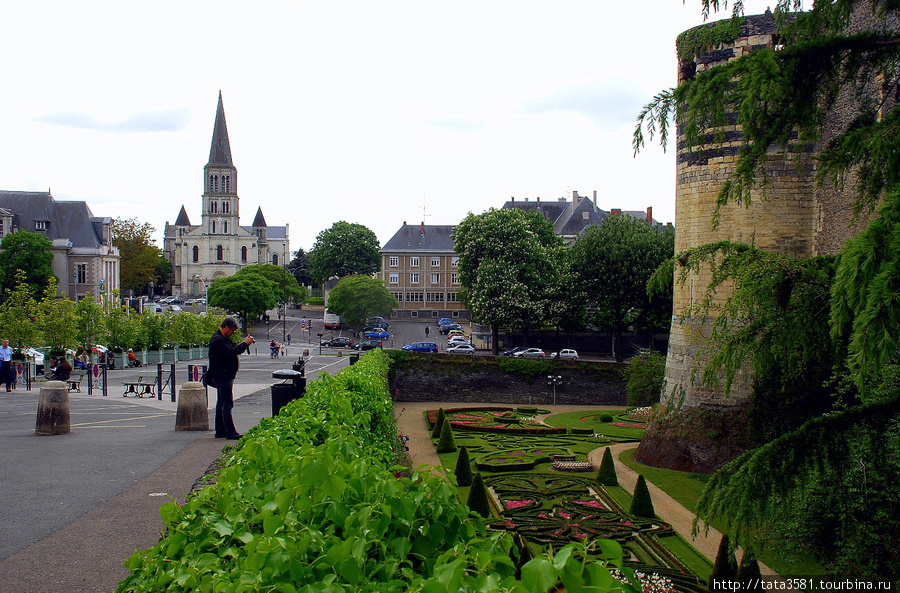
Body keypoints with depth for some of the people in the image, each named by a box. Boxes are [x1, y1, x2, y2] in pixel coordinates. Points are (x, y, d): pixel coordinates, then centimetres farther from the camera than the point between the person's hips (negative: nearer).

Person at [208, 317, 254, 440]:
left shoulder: (224, 338, 19)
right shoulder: (217, 340, -15)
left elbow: (234, 349, 19)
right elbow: (231, 352, -25)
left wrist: (246, 343, 4)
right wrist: (244, 344, -16)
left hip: (226, 376, 11)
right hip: (222, 376, -11)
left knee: (221, 404, 13)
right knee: (227, 404, -12)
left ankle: (220, 431, 18)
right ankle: (230, 432, -13)